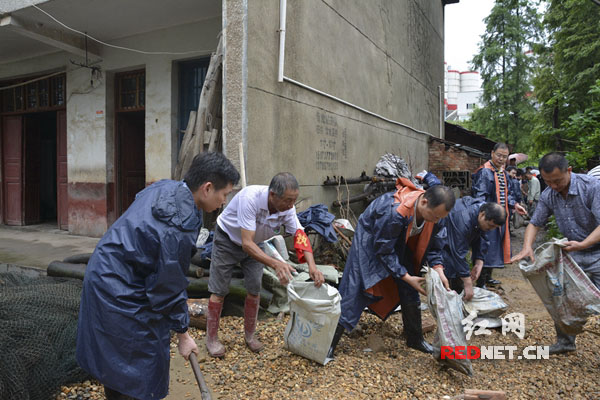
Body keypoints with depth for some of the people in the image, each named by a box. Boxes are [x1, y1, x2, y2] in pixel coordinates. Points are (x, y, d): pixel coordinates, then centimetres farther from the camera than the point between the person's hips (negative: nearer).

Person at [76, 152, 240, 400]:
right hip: (121, 294, -10)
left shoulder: (165, 187, -3)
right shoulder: (179, 229, -30)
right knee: (146, 362, 4)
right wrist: (182, 333, -6)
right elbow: (170, 289, -21)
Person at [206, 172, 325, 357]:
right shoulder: (250, 198, -41)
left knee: (254, 290, 3)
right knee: (219, 291, -1)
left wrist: (312, 265, -38)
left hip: (254, 244, 5)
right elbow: (247, 243, -42)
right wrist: (276, 264, -53)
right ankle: (211, 338, 16)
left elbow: (300, 235, -20)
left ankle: (250, 334, 23)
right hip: (227, 240, -5)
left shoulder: (287, 207, -23)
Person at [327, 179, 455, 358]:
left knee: (409, 291, 8)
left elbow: (433, 243, -5)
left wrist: (438, 269, -20)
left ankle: (415, 339, 28)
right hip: (371, 238, -7)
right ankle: (330, 344, 0)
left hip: (399, 243, 7)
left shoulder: (433, 209, -19)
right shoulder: (394, 212, -41)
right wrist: (406, 277, -27)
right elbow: (384, 250, -29)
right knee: (354, 291, -10)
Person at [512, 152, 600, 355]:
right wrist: (527, 247, -16)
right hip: (573, 253, 5)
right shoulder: (548, 195, -5)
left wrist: (582, 244, -38)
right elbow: (535, 223, 1)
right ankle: (565, 341, 25)